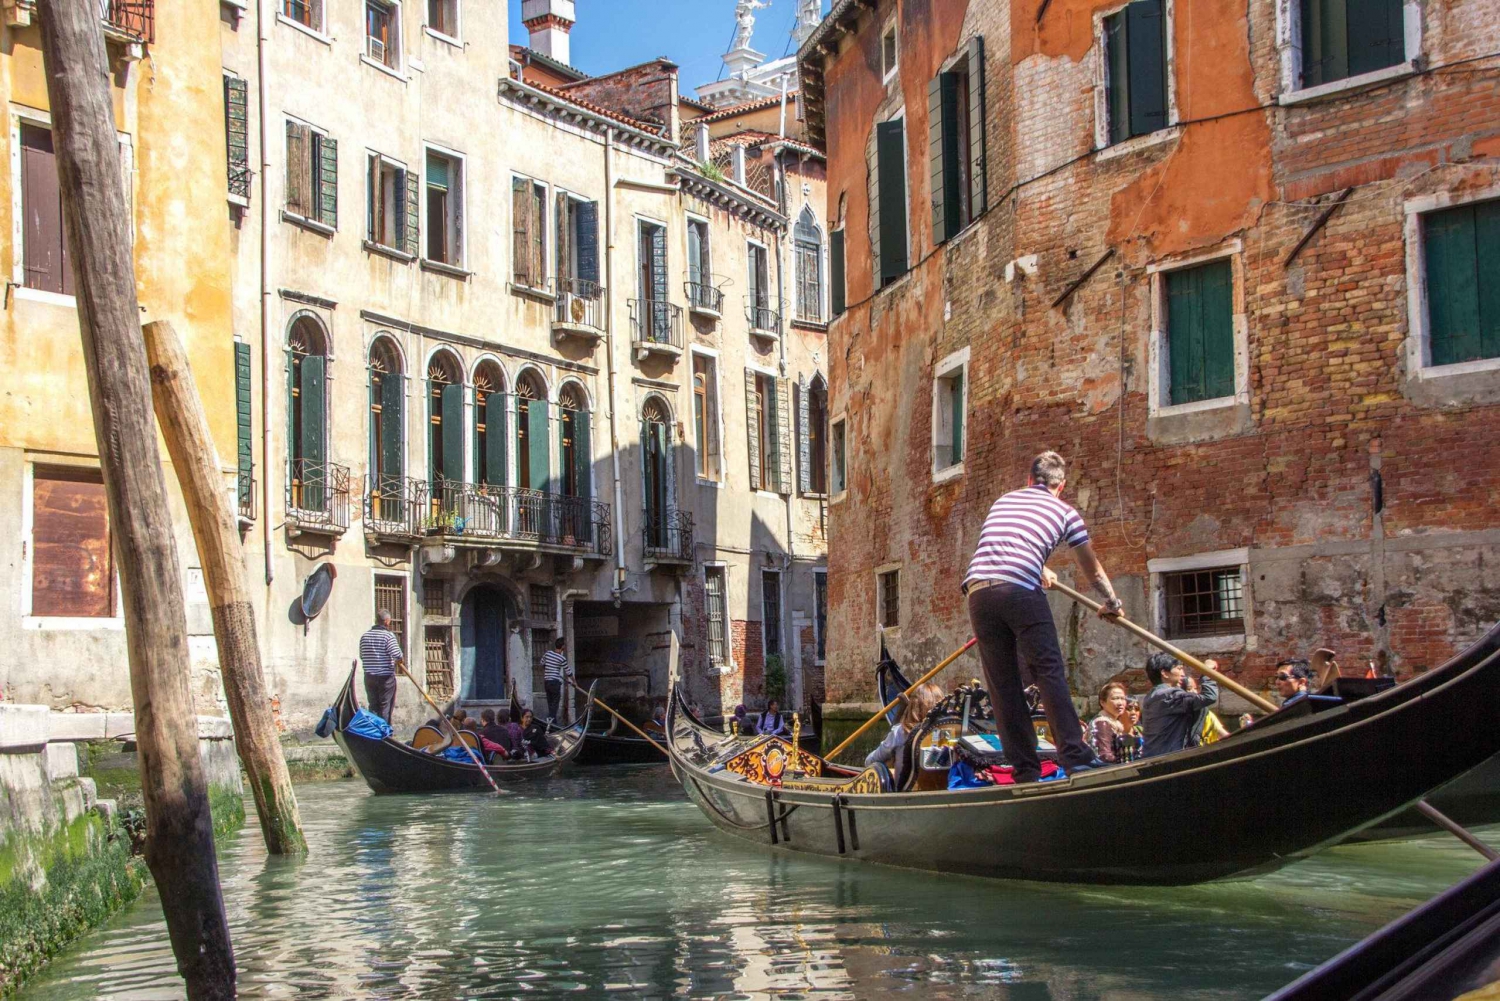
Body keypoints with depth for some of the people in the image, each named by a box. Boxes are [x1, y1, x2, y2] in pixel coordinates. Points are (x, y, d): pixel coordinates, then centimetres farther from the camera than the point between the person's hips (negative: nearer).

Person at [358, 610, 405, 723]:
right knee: (386, 707, 2)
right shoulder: (388, 635, -11)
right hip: (386, 676, -5)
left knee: (373, 706, 11)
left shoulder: (365, 636, 6)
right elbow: (397, 655, -18)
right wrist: (400, 662, 3)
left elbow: (362, 656, 11)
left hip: (369, 676, 5)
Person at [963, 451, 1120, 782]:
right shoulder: (1064, 511, 17)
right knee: (1050, 673, -1)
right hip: (1021, 592, -4)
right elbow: (1093, 570, 26)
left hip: (978, 590, 4)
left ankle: (1025, 769, 6)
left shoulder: (1002, 501, 29)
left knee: (1002, 685, 6)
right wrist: (1112, 602, 43)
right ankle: (1075, 755, -9)